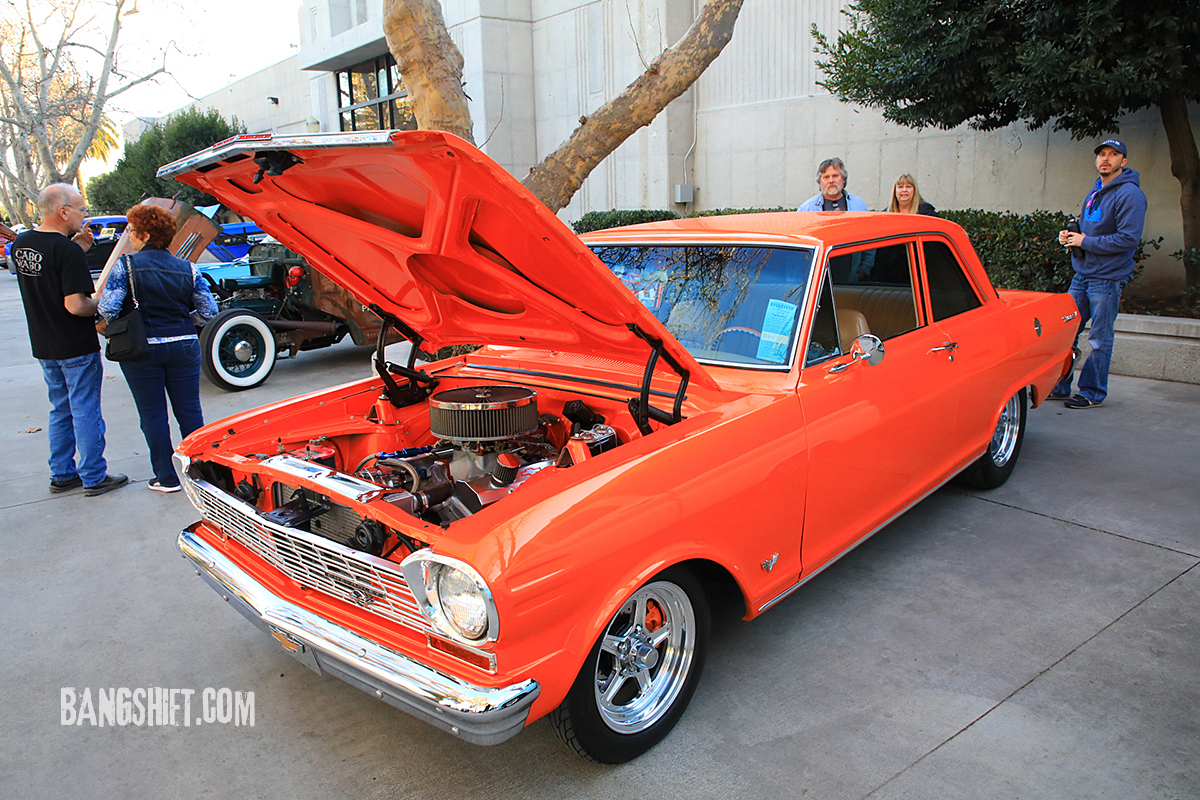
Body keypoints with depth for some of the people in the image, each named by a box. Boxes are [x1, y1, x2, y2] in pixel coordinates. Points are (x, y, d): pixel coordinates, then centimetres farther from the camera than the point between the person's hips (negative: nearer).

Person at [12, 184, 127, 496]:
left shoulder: (21, 243, 5)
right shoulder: (67, 251, -20)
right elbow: (75, 305, -25)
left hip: (43, 346, 8)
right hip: (76, 347, -8)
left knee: (60, 411, 18)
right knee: (86, 413, 2)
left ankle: (62, 474, 25)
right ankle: (94, 478, 9)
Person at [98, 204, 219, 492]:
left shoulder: (125, 265, -8)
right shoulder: (187, 268, 2)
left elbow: (108, 308, -15)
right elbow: (210, 311, 3)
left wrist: (114, 327, 7)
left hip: (141, 350, -3)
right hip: (184, 347, 3)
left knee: (153, 415, 7)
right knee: (190, 411, 11)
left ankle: (167, 478, 12)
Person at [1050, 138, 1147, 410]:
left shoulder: (1129, 194, -11)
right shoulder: (1095, 192, 15)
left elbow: (1128, 239, -19)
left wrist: (1085, 242, -15)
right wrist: (1070, 236, 6)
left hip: (1108, 278, -8)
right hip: (1082, 275, 8)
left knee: (1100, 340, -1)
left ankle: (1093, 393, 9)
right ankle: (1059, 387, 18)